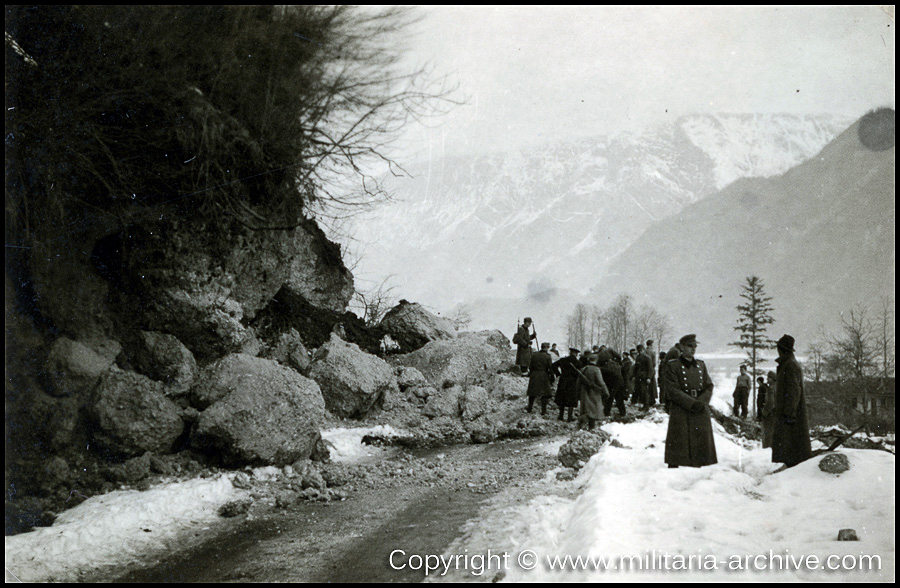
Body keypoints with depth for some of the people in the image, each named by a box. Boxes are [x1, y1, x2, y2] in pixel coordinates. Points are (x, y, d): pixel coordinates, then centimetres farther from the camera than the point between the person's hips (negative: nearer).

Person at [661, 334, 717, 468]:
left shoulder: (701, 365, 15)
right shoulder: (672, 366, -2)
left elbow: (709, 387, 11)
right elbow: (672, 390, -10)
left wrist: (701, 403, -9)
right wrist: (692, 403, -18)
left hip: (701, 412, 5)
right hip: (681, 413, -5)